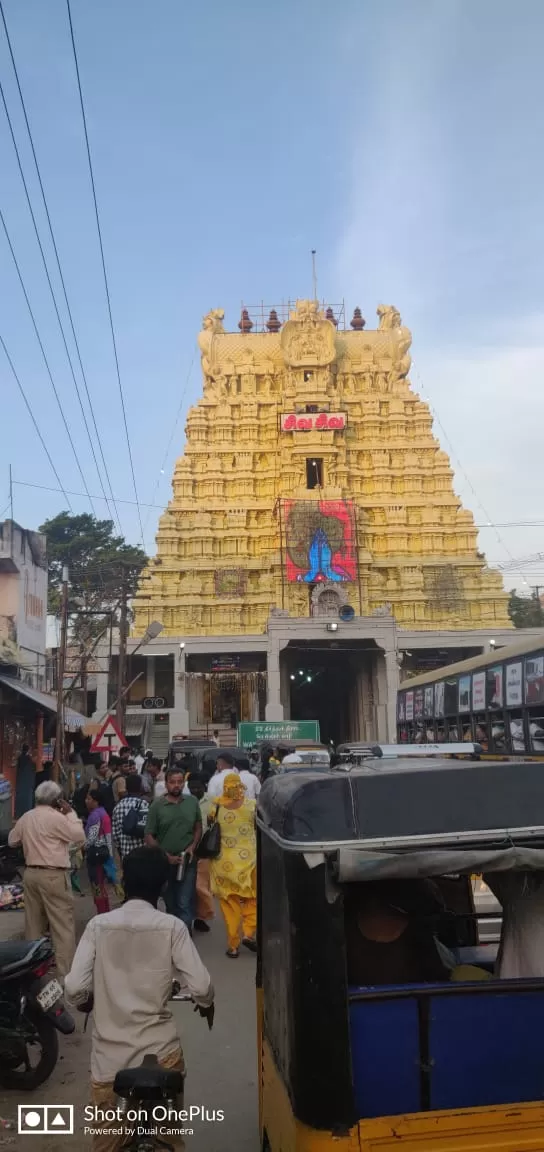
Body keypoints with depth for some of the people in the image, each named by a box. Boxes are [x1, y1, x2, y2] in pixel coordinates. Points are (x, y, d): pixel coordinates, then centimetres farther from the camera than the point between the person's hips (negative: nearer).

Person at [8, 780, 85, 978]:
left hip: (31, 874, 7)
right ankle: (67, 972, -4)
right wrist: (71, 813, -2)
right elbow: (80, 838, -8)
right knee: (62, 925, -3)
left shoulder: (25, 818, 7)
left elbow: (12, 841, 21)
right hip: (54, 876, -7)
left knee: (34, 924, 15)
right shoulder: (57, 817, -13)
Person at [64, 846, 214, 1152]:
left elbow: (74, 988, -10)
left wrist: (87, 1002, 13)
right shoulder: (172, 927, -10)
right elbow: (200, 986, -12)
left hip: (109, 1052, 1)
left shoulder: (98, 926, -7)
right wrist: (206, 1004, 11)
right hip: (160, 1050, -1)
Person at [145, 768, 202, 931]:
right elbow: (149, 836, -5)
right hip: (165, 862, 0)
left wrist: (192, 846, -7)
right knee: (170, 903, 16)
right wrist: (165, 856, -11)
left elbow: (198, 827, 9)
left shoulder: (193, 802, -2)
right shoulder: (157, 805, -7)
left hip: (187, 861, 0)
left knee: (185, 903, -4)